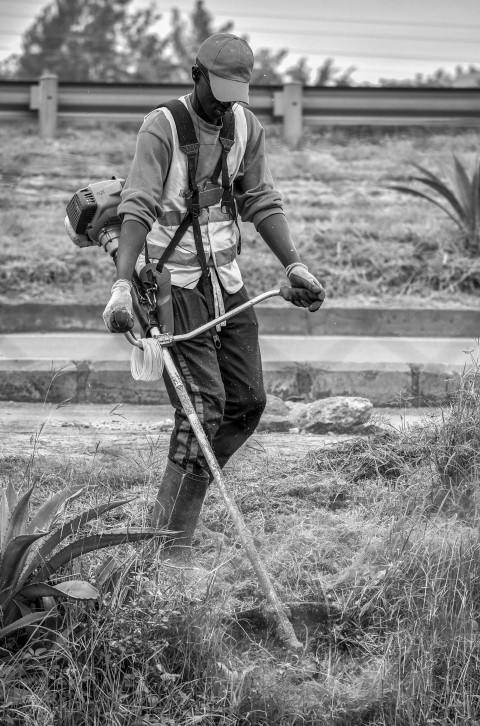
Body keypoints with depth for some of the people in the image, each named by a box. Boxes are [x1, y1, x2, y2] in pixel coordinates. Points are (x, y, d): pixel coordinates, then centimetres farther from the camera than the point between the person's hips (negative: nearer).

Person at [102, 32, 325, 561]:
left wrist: (294, 266, 6)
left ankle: (182, 493, 25)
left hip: (228, 281, 7)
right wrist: (122, 286, -34)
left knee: (248, 403, 7)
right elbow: (138, 209, -23)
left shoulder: (246, 127, 6)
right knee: (204, 407, -14)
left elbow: (261, 202, 14)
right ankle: (171, 541, -8)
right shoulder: (162, 128, -15)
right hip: (176, 284, -7)